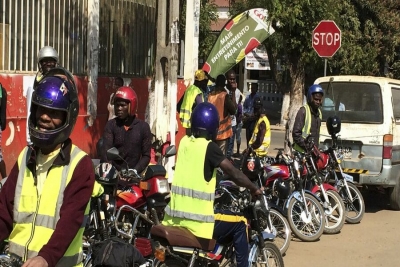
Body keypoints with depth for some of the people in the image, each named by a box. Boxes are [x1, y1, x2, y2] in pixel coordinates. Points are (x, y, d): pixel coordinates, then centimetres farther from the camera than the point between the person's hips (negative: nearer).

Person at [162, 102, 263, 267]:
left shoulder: (184, 142, 8)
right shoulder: (209, 147, -11)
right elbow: (234, 174, -10)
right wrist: (254, 189, 6)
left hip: (173, 219, 7)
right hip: (198, 222, -6)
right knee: (240, 224, 12)